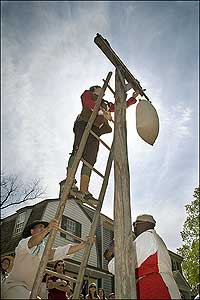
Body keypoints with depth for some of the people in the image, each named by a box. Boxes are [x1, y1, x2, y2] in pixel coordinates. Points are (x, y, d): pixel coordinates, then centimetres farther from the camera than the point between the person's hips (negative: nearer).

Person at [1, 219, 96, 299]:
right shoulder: (23, 243, -7)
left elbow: (67, 250, 2)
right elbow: (30, 243, -33)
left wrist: (85, 243, -9)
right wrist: (48, 229, -51)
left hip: (28, 290, 7)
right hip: (14, 285, -7)